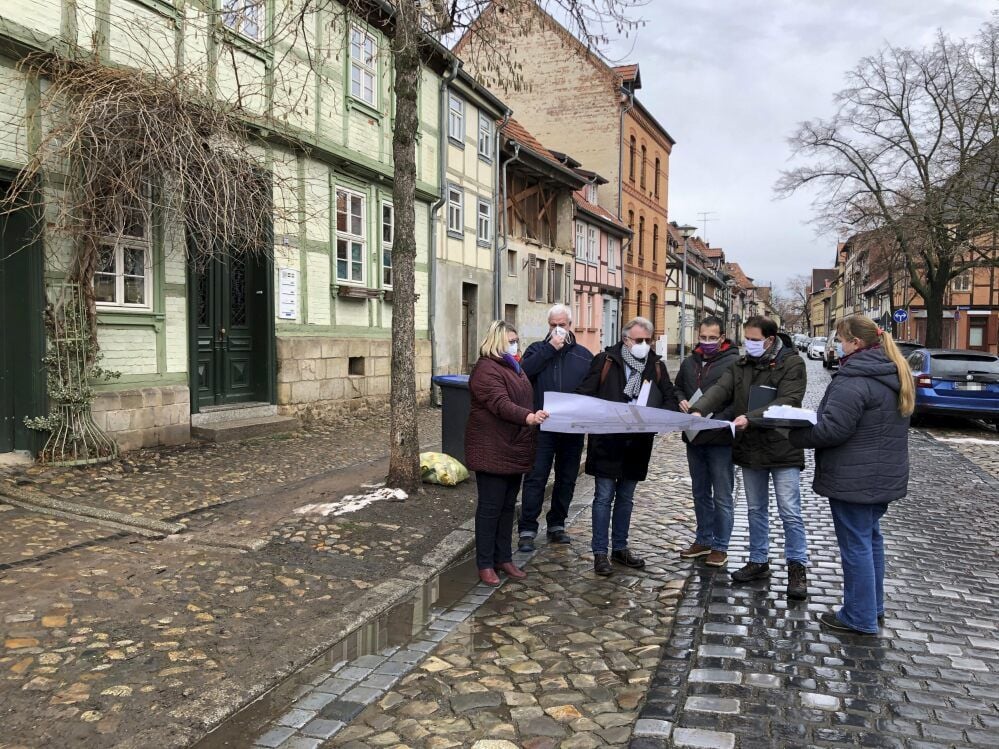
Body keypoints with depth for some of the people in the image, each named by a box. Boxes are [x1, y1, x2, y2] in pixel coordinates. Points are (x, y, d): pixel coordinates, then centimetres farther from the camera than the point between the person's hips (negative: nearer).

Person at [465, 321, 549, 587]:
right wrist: (528, 417, -42)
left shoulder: (514, 367, 15)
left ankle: (504, 558, 25)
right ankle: (485, 564, 9)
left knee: (508, 506, 14)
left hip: (514, 449, 9)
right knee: (490, 507, -1)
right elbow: (500, 404, -28)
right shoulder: (486, 369, -15)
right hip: (493, 451, -9)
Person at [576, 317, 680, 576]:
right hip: (607, 441, -4)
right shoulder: (605, 360, -5)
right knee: (604, 497, 0)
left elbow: (671, 399, 6)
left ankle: (620, 548, 28)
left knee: (626, 498, 16)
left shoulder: (657, 366, 7)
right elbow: (585, 394, -7)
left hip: (637, 444, 4)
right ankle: (600, 552, 10)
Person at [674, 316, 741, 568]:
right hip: (694, 437, 7)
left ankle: (720, 547, 15)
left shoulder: (733, 363, -10)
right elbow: (677, 388, 22)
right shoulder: (689, 363, 11)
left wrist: (715, 418, -24)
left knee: (722, 497, 4)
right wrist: (681, 401, 1)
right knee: (700, 493, 18)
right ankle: (704, 540, 31)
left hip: (720, 440, -7)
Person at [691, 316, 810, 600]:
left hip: (782, 449, -5)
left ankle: (797, 567, 12)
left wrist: (750, 418, -32)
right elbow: (720, 389, -7)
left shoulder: (791, 363, -9)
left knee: (790, 512, -2)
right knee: (756, 510, 15)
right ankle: (759, 561, 28)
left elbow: (788, 401, -20)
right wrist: (698, 410, -26)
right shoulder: (741, 365, 7)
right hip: (749, 449, 6)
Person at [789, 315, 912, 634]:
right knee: (872, 538, 20)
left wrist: (795, 435, -9)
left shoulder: (854, 379, -21)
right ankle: (874, 606, 31)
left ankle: (860, 618, 10)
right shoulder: (896, 374, 10)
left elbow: (832, 429, -24)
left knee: (856, 544, 0)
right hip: (885, 475, 10)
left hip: (855, 478, -9)